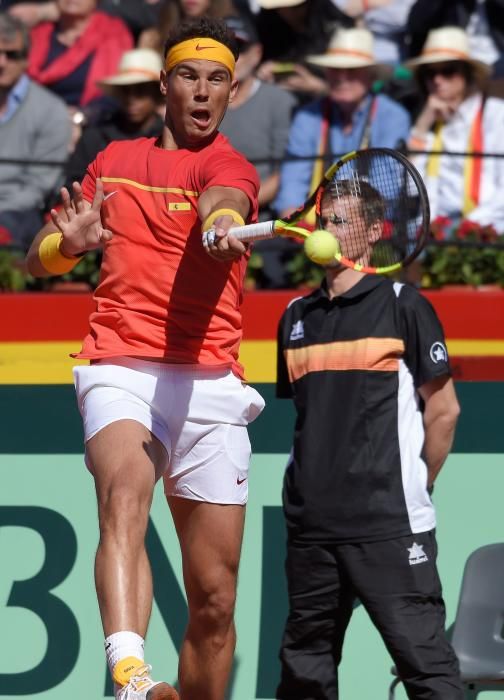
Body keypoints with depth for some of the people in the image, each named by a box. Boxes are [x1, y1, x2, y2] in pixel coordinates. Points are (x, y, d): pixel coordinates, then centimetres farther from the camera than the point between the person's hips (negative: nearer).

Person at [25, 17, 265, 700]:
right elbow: (39, 259, 21)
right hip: (121, 374, 0)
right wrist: (69, 241, -3)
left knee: (214, 599, 1)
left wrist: (222, 224, -45)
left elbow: (222, 200, -19)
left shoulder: (230, 166, 7)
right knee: (124, 496, -33)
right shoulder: (115, 161, 18)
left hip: (210, 386, 0)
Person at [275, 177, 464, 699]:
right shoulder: (296, 317, 14)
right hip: (310, 523, 6)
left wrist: (414, 487, 5)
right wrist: (317, 484, 13)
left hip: (388, 524, -6)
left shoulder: (402, 305, -2)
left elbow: (443, 409, 0)